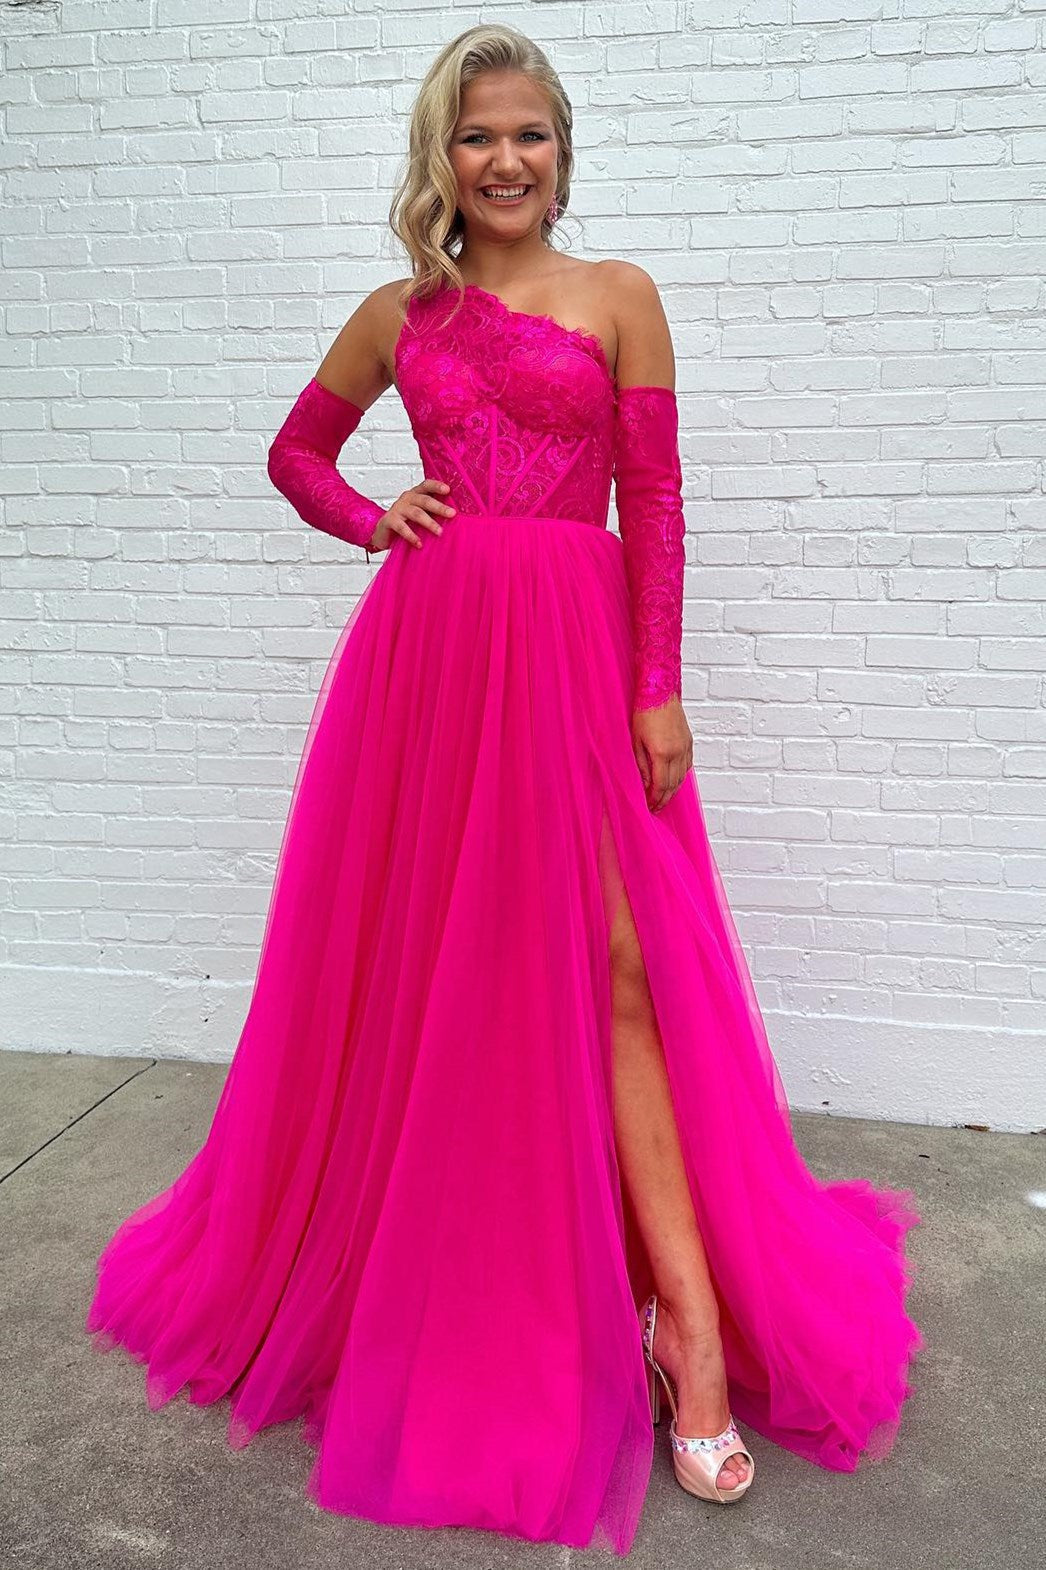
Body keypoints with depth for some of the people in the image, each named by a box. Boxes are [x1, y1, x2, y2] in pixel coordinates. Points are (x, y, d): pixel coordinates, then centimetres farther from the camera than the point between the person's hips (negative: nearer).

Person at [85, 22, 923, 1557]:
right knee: (423, 959, 8)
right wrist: (369, 520, 4)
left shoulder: (619, 296, 7)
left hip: (580, 653, -2)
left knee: (613, 968, -5)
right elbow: (296, 450, 25)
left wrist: (659, 688, -6)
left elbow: (654, 503, 1)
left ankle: (693, 1321, 5)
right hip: (427, 651, 2)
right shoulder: (397, 316, 13)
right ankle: (408, 1267, 30)